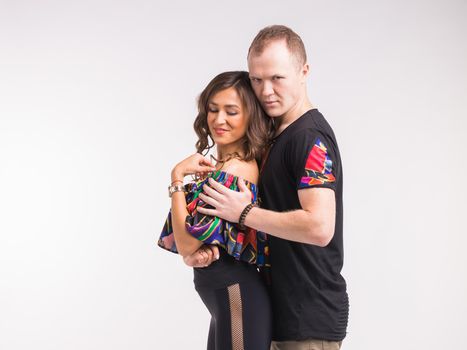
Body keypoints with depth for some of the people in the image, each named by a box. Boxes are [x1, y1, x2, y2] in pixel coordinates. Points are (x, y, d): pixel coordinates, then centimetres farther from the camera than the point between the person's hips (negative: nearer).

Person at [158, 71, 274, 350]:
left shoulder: (232, 172, -20)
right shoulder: (220, 167, 9)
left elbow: (187, 246, -20)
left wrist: (177, 178, -16)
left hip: (238, 302, -9)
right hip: (227, 302, 9)